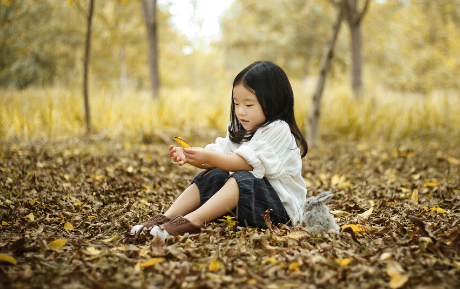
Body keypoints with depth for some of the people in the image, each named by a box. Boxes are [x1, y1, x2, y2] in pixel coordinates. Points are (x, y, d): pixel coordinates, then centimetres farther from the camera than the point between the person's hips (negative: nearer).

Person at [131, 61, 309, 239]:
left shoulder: (279, 131, -13)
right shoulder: (239, 130, 15)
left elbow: (247, 163, -23)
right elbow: (220, 154, 3)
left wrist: (208, 158, -29)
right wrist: (188, 157, -14)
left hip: (281, 203, -7)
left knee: (244, 179, -33)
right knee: (213, 176, -14)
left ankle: (193, 220, -47)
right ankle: (168, 217, -26)